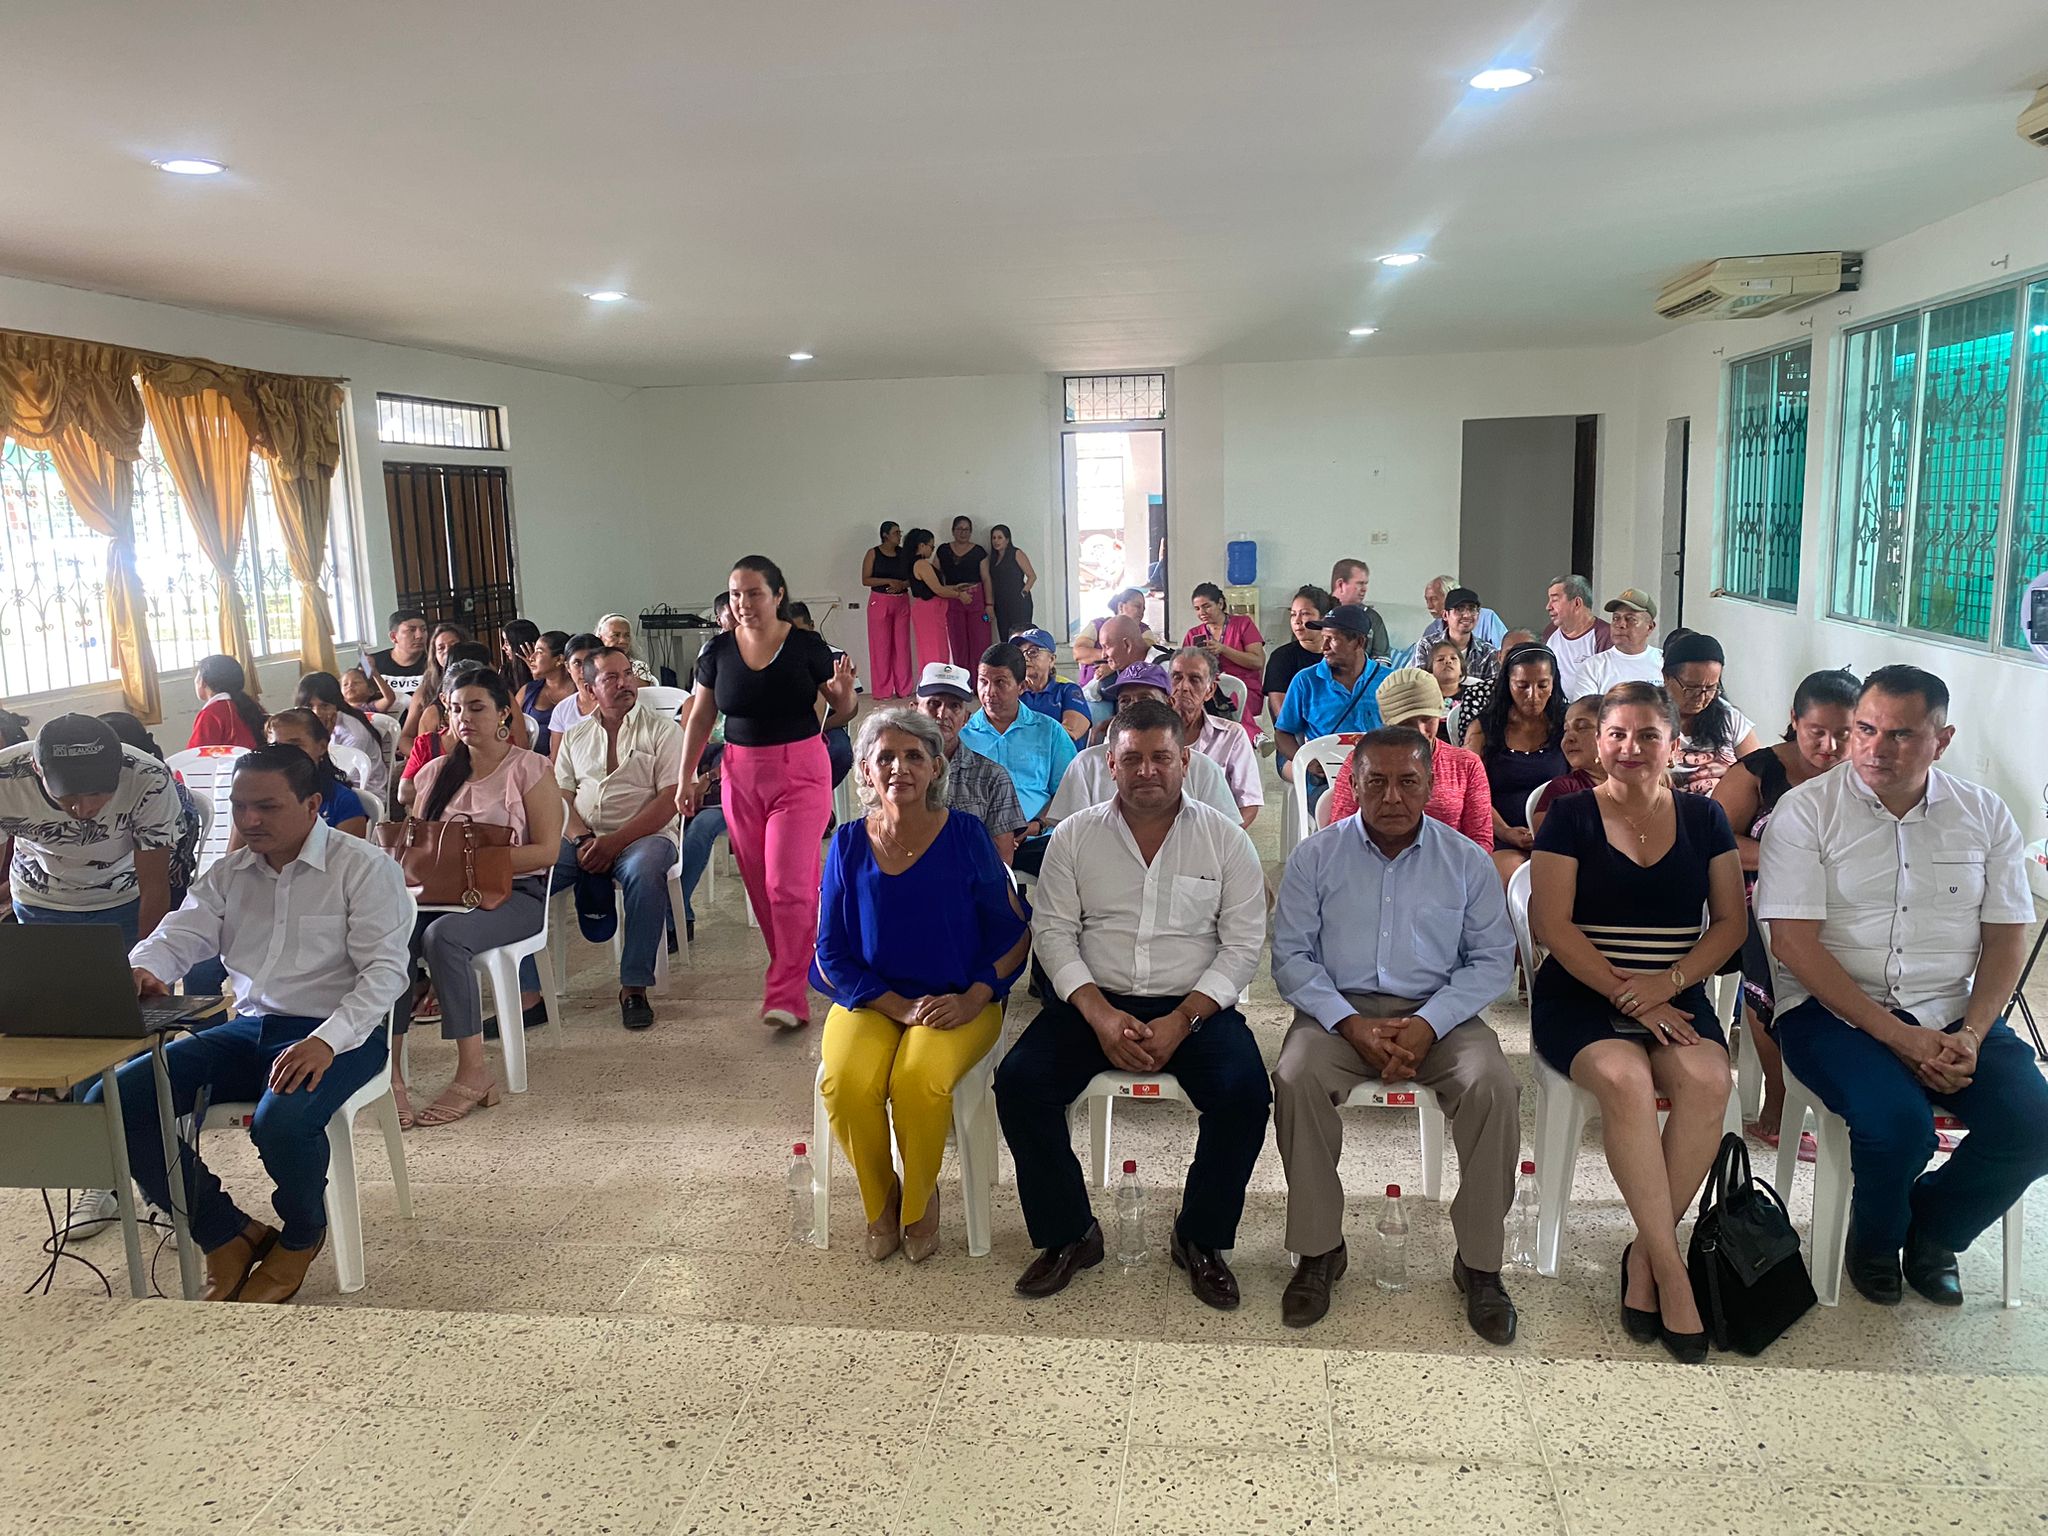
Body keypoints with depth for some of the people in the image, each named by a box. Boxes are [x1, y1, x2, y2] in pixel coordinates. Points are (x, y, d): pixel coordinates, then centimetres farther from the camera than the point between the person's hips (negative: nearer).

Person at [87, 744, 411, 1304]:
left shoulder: (364, 868, -6)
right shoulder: (229, 873, 14)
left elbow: (384, 971, -13)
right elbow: (181, 934, 5)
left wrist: (326, 1042, -28)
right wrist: (140, 970, -21)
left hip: (337, 1034, -6)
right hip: (248, 1029, 7)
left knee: (281, 1122, -36)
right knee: (113, 1102, -12)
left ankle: (301, 1236, 1)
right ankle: (227, 1237, 1)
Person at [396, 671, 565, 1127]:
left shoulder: (529, 769, 2)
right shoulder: (438, 772, 18)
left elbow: (546, 851, -7)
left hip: (515, 892, -4)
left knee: (444, 936, -35)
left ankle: (472, 1071, -28)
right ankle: (389, 1068, -30)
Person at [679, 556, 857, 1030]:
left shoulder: (807, 646, -7)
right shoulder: (717, 651, 0)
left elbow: (842, 708, 2)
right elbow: (700, 717, 9)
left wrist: (844, 689, -20)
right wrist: (686, 777, 8)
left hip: (801, 771, -3)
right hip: (740, 775, 4)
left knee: (788, 883, -10)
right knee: (760, 885, 8)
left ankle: (786, 994, -3)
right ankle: (794, 967, 27)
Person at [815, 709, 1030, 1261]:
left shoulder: (966, 836, -4)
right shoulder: (849, 844, 1)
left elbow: (1012, 934, 1)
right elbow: (831, 952, 2)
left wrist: (973, 998, -13)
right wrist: (898, 1007, -10)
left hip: (959, 1001, -2)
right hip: (869, 999, 2)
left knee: (919, 1080, -31)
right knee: (847, 1082, -27)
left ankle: (919, 1202, 1)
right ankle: (879, 1202, 3)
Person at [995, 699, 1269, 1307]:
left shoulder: (1225, 838, 2)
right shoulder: (1075, 835, 5)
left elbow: (1243, 943, -2)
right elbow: (1054, 931, 1)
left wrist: (1183, 1020, -14)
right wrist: (1100, 1014, -14)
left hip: (1195, 1005, -1)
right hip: (1094, 1000, 1)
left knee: (1245, 1092, -27)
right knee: (1019, 1081, -22)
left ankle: (1200, 1239, -2)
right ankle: (1068, 1235, -1)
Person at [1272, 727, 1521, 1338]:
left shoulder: (1466, 861, 7)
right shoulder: (1315, 856, 6)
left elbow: (1492, 959, 3)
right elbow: (1291, 954, 1)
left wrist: (1427, 1025, -14)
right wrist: (1351, 1023, -15)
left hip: (1439, 1015, 1)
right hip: (1338, 1011, 0)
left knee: (1494, 1087, -28)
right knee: (1296, 1079, -30)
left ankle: (1479, 1262, -10)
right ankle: (1319, 1249, -13)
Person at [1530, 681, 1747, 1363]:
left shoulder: (1703, 818, 12)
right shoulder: (1572, 816, 2)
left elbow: (1730, 921, 8)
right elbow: (1552, 926, -5)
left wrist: (1669, 982, -10)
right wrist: (1627, 997, -13)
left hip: (1676, 997, 3)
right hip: (1579, 997, -2)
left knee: (1708, 1080, -29)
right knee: (1624, 1077, -33)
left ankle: (1643, 1257, -15)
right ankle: (1671, 1269, -22)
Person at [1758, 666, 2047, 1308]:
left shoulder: (1985, 815, 8)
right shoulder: (1805, 811, -5)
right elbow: (1795, 943, -11)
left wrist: (1971, 1035, -10)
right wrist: (1899, 1036, -17)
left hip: (1953, 1014, 4)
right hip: (1834, 1010, -4)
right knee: (1898, 1123, -29)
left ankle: (1931, 1231, 12)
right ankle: (1874, 1241, 7)